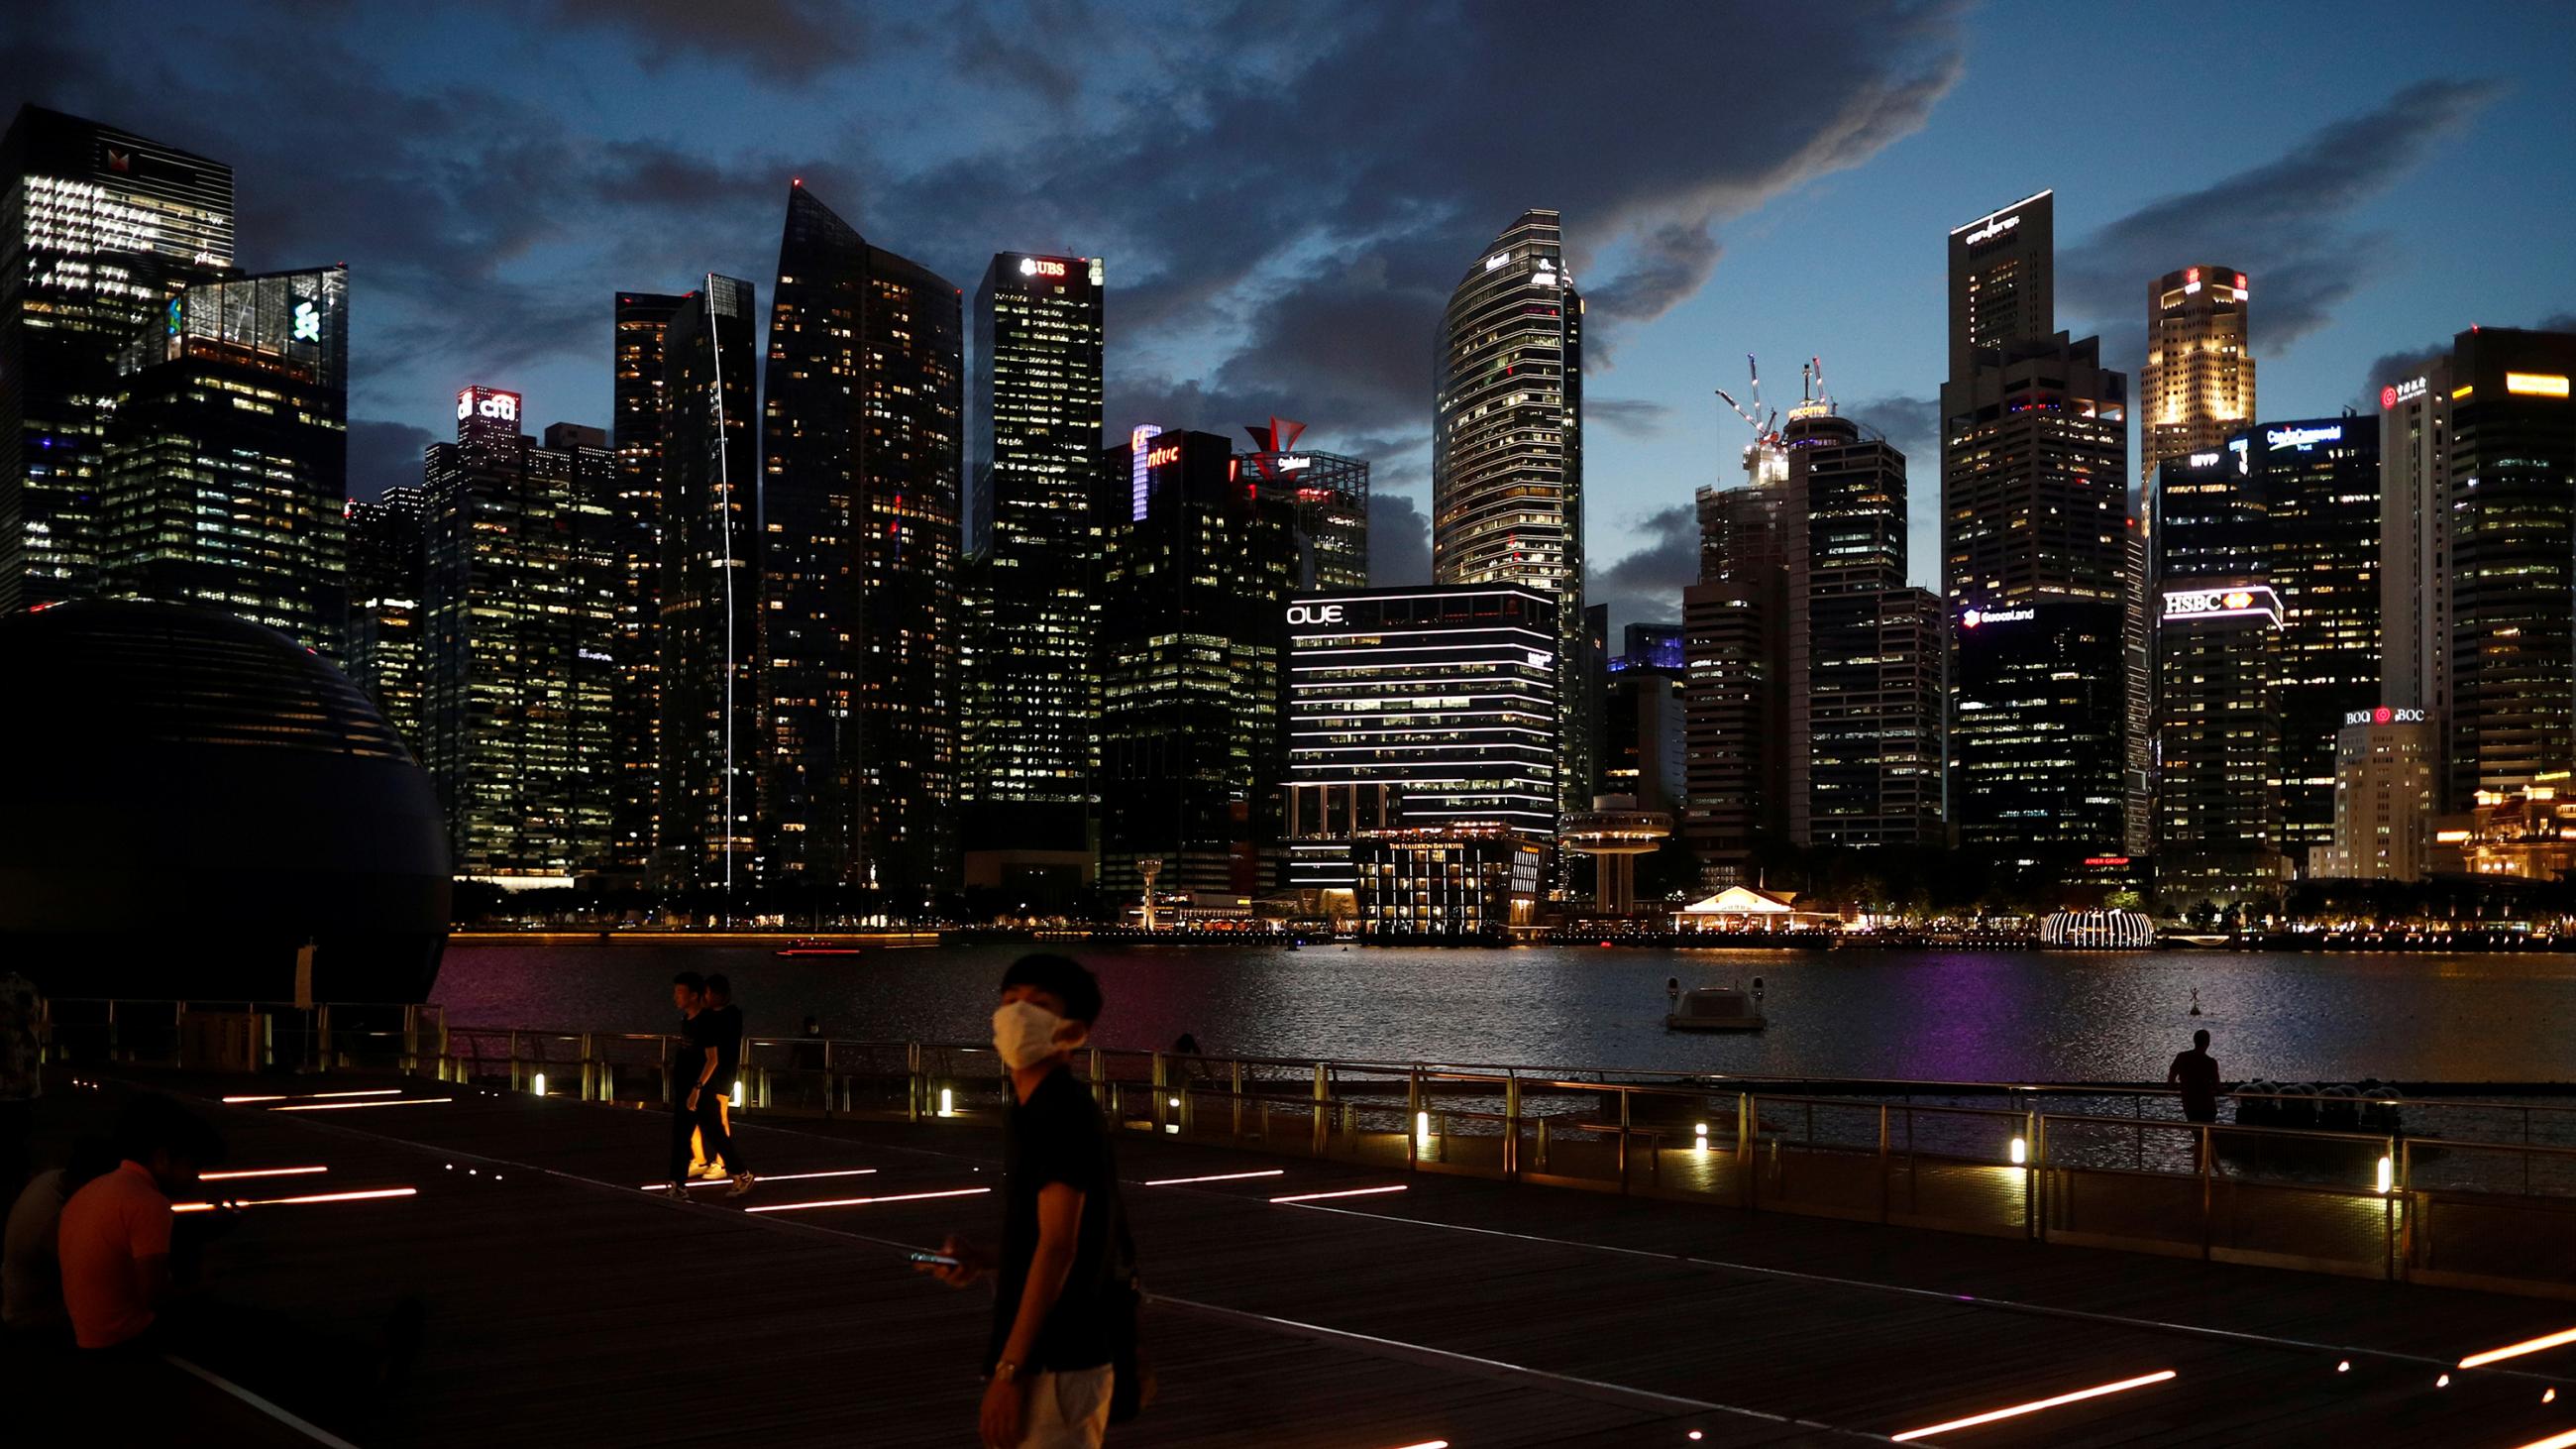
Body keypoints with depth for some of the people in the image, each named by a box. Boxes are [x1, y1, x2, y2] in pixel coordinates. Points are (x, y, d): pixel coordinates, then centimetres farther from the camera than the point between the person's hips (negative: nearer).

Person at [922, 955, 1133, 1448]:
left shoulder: (1062, 1112, -15)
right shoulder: (1037, 1112, 15)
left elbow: (1058, 1246, -20)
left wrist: (1007, 1370, -21)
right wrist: (982, 1261, 9)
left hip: (1056, 1364, -10)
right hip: (1054, 1356, 10)